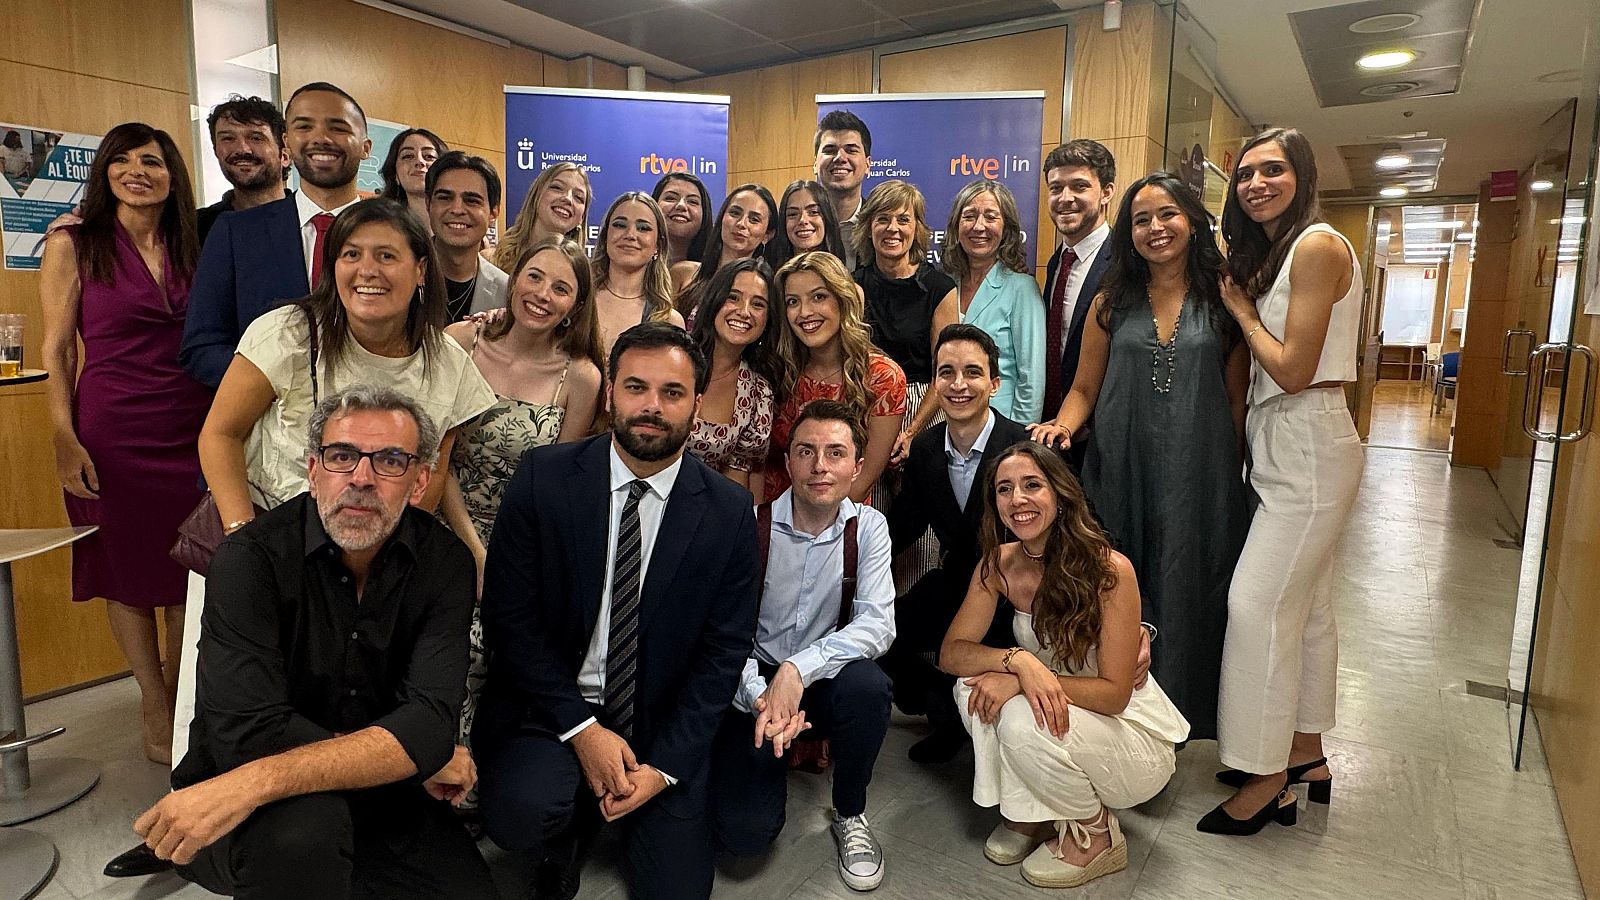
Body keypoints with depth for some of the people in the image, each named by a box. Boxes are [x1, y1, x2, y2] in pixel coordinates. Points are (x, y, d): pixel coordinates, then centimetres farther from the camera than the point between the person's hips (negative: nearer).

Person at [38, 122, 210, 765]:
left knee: (191, 566, 9)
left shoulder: (191, 247, 9)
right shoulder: (73, 244, -1)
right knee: (127, 569, 8)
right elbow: (56, 350, -3)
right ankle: (155, 706, 23)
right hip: (112, 428, -3)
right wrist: (65, 439, -10)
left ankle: (181, 695, 27)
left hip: (192, 426, 3)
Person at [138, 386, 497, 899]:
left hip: (383, 800, 4)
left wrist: (255, 784, -34)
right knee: (303, 820, -34)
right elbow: (249, 734, -26)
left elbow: (429, 721, -23)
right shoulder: (250, 559, -16)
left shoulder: (445, 564, -10)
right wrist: (413, 758, -20)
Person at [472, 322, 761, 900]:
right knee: (522, 812, -28)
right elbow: (508, 614, -8)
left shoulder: (729, 511, -7)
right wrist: (580, 728, -14)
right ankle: (572, 830, 10)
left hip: (662, 721, 1)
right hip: (551, 703, 0)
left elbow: (725, 649, -4)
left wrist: (664, 765, -10)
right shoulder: (544, 477, -8)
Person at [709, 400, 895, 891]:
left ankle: (850, 815, -4)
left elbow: (877, 624, -18)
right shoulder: (750, 525, -12)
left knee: (866, 684, -34)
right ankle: (776, 762, 21)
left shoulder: (867, 527, -8)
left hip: (824, 679, 1)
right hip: (754, 682, -1)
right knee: (744, 833, -16)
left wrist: (798, 668, -32)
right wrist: (758, 696, -30)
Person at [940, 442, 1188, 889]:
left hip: (1135, 734, -4)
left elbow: (1114, 693, -21)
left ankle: (1096, 834, -2)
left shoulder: (1110, 569, -23)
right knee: (975, 685, -21)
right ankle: (1028, 813, 2)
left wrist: (1020, 681, -32)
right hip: (1063, 717, 5)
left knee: (1021, 718, -31)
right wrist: (1019, 660, -32)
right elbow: (952, 654, -12)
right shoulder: (997, 566, -8)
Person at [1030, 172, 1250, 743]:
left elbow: (1236, 397, 3)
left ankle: (1179, 711, 25)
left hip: (1198, 476, -1)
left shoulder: (1221, 299, 2)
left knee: (1185, 591, 7)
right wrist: (1063, 425, -11)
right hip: (1121, 471, 2)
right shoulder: (1111, 304, 7)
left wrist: (1233, 474, 0)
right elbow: (1084, 387, 8)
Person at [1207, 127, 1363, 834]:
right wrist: (1242, 300, 3)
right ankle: (1305, 756, 28)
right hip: (1279, 445, 10)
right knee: (1306, 604, 15)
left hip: (1309, 448, -10)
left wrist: (1240, 307, -7)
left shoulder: (1318, 245, -13)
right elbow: (1259, 373, 10)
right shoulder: (1267, 252, 15)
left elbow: (1293, 369, -18)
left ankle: (1266, 777, 6)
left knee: (1259, 604, -7)